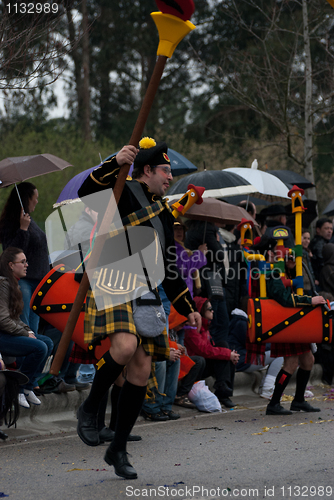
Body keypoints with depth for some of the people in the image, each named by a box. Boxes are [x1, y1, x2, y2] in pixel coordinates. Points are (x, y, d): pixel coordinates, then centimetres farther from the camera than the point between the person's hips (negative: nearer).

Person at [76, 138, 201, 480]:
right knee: (125, 346, -32)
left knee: (141, 371, 1)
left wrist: (188, 308, 23)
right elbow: (87, 193, -22)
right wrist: (115, 164, -35)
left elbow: (168, 269, 27)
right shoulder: (123, 193, 1)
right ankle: (89, 408, -6)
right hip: (114, 286, -7)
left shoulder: (162, 212, 22)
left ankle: (118, 449, 13)